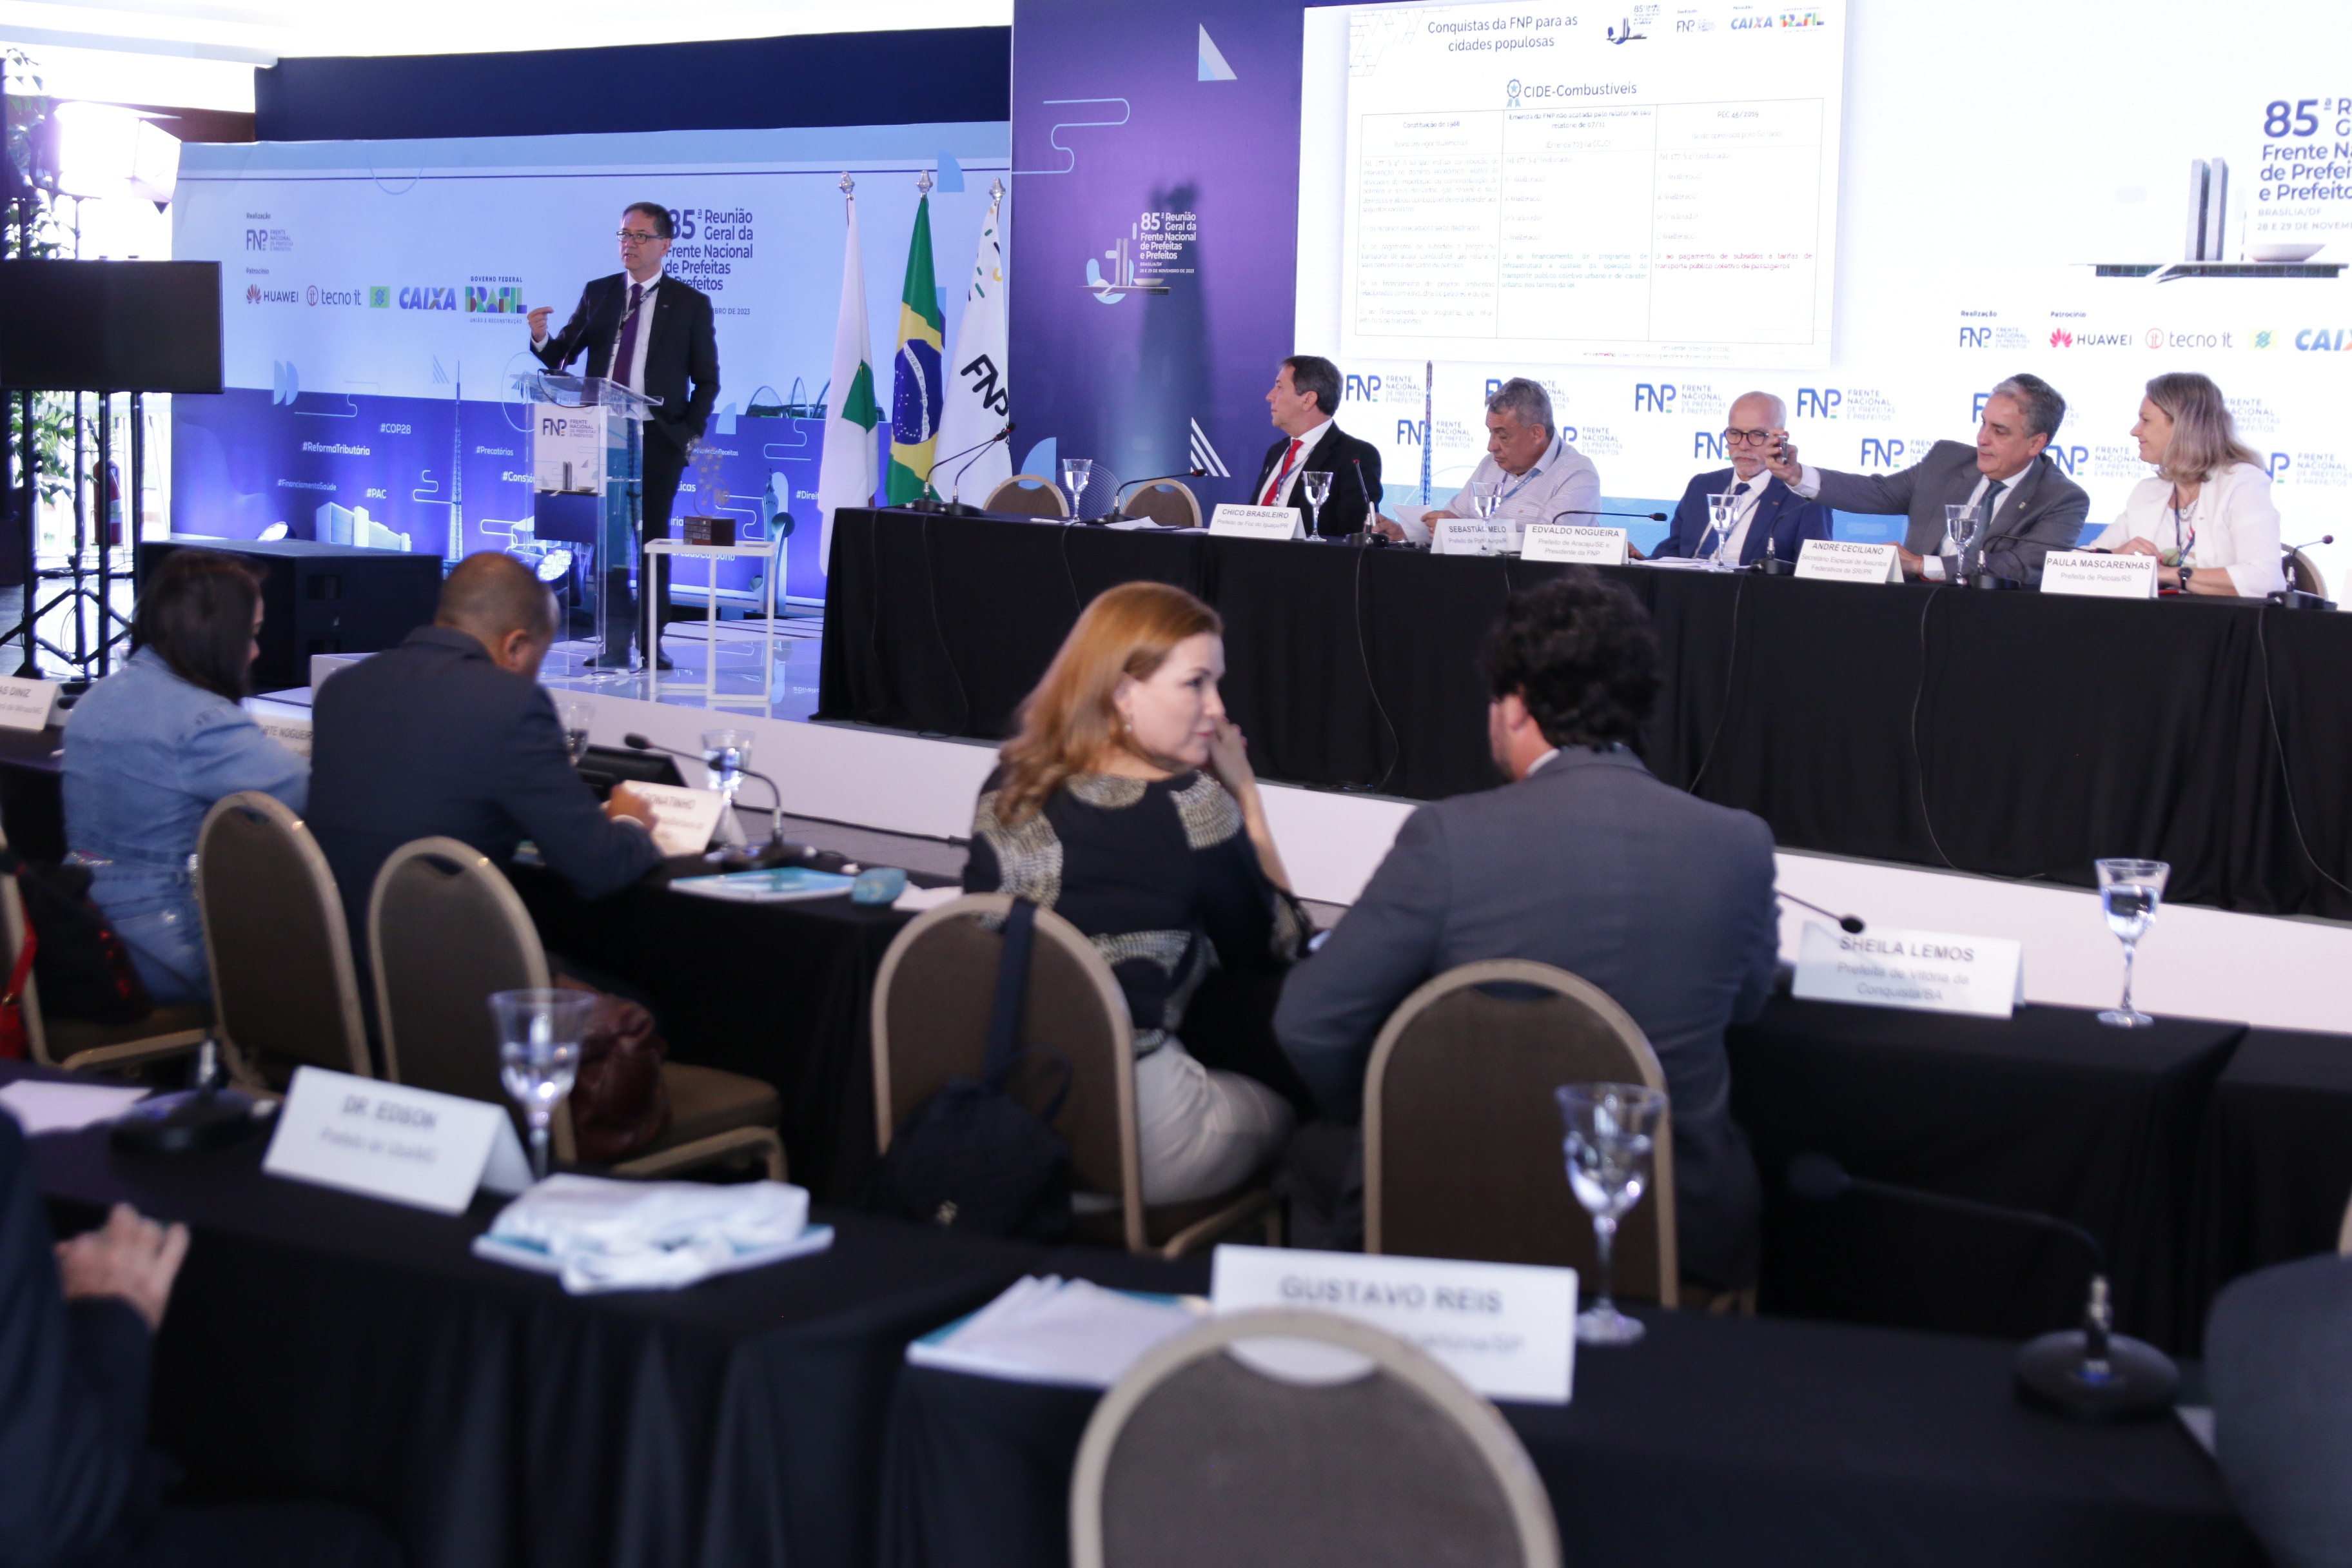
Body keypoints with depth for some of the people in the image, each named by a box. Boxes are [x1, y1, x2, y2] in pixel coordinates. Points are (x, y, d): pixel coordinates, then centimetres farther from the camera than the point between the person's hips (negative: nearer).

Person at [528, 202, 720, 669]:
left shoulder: (691, 303, 4)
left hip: (658, 437, -2)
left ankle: (651, 641, 7)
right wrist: (541, 338, -14)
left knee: (653, 537, 2)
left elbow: (706, 380, 4)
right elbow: (560, 356, 8)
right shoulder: (597, 293, 11)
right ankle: (615, 642, 5)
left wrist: (690, 432, -8)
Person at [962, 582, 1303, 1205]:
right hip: (1132, 1138, -5)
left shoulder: (1005, 790, 5)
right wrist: (1247, 798, 8)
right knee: (1278, 1108, 27)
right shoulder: (1188, 808, -12)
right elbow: (1276, 949, 2)